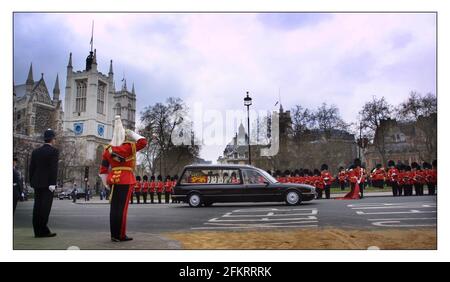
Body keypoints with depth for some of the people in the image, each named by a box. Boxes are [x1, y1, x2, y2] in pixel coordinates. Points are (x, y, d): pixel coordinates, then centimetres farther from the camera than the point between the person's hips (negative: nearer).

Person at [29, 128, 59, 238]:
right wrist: (52, 183, -15)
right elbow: (54, 168, -15)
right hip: (47, 183, -6)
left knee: (37, 207, 8)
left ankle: (37, 231, 12)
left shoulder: (35, 151, 11)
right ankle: (43, 230, -4)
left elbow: (31, 168, 11)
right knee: (45, 207, -4)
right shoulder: (54, 151, -8)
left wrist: (32, 182, 16)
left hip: (37, 183, 6)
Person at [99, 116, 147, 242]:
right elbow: (143, 141, 6)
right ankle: (120, 235, 1)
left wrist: (107, 183, 20)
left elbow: (103, 170, 11)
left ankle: (114, 235, 15)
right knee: (122, 208, -3)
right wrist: (132, 133, 11)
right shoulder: (129, 146, -8)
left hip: (113, 179, 6)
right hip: (126, 180, -5)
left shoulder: (108, 149, 9)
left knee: (114, 207, 9)